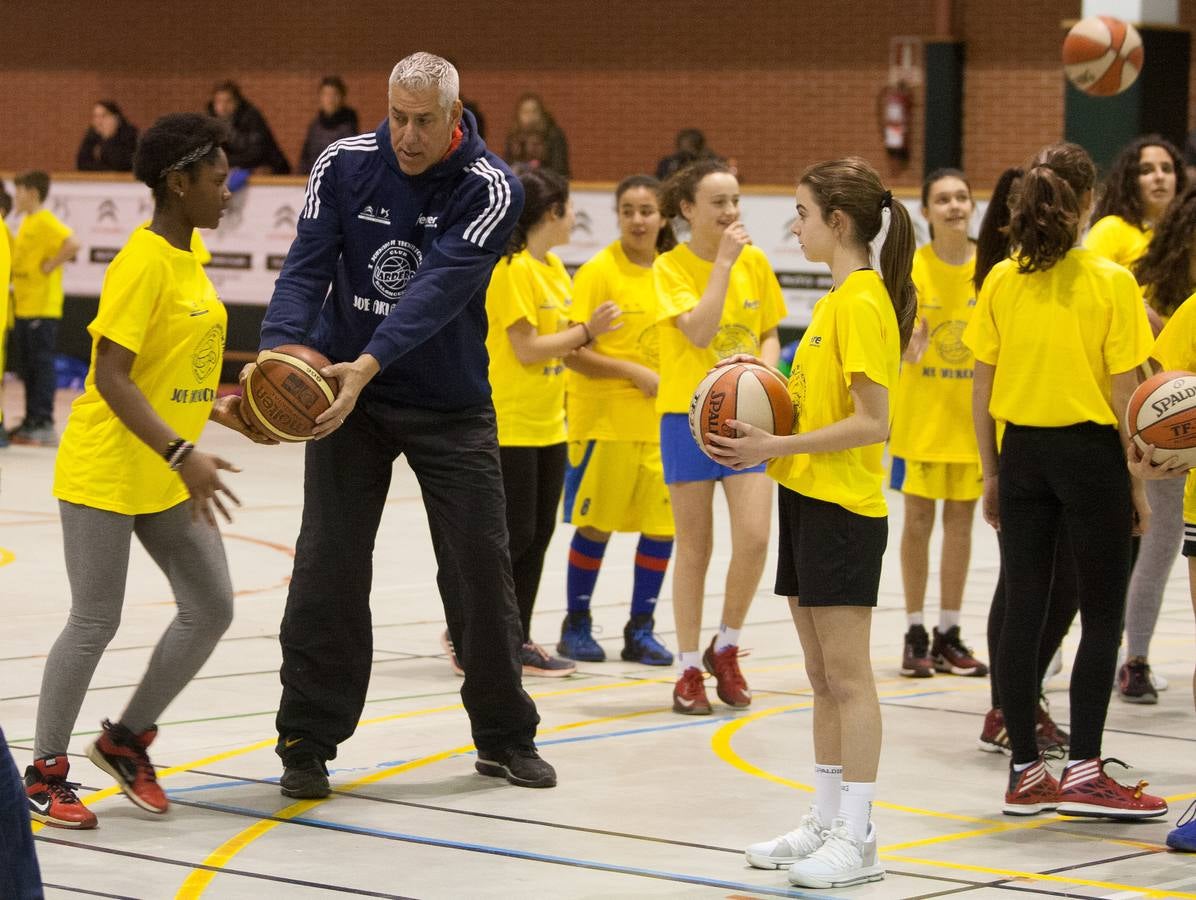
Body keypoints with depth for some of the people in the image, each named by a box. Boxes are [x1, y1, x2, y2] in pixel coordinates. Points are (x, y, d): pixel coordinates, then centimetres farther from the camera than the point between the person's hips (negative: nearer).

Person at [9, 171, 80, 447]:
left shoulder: (46, 222, -13)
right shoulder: (26, 222, 16)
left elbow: (72, 244, -27)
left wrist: (50, 266, -19)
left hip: (42, 307, -10)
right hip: (24, 307, 10)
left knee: (42, 364, -8)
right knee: (29, 366, 12)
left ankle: (44, 424, -7)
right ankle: (31, 421, 18)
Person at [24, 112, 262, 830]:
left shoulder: (189, 258, 9)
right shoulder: (143, 263, -18)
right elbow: (110, 376, -23)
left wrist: (217, 408, 6)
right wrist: (181, 455, -30)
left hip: (169, 478, 9)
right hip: (106, 470, -8)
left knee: (212, 609, 6)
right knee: (96, 621, -3)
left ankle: (128, 739, 21)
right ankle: (46, 773, 9)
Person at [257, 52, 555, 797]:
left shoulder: (491, 188, -15)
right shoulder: (344, 165, -8)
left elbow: (440, 286, -28)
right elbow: (308, 268, -14)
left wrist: (368, 365, -41)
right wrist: (281, 351, -34)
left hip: (451, 405, -1)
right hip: (346, 395, 1)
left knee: (481, 565, 5)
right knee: (328, 567, -2)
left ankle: (506, 736, 21)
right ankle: (308, 742, 9)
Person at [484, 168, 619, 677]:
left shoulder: (553, 267, 12)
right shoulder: (512, 269, -15)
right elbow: (526, 348, -18)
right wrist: (585, 333, -14)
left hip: (548, 424, 9)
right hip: (511, 423, -9)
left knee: (538, 534, 9)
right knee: (515, 534, -6)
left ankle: (517, 639, 15)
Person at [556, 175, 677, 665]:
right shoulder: (599, 272, -9)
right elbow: (574, 353, -13)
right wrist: (636, 372, -17)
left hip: (661, 419, 5)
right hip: (605, 418, -4)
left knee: (662, 523, 2)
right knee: (596, 524, 4)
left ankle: (641, 630, 14)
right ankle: (576, 625, 19)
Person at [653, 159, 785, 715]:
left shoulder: (755, 261, 5)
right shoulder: (671, 266, -7)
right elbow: (699, 331, -21)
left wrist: (765, 372, -6)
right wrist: (723, 261, -20)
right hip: (688, 416, -3)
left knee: (754, 538, -9)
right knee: (695, 549, 2)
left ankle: (726, 648, 13)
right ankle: (689, 669, 14)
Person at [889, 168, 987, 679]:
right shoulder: (912, 268, -8)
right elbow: (903, 351, -9)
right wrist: (911, 345, -31)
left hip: (973, 410, 2)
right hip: (921, 411, -2)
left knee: (961, 518, 8)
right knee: (919, 518, 0)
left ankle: (948, 635, 16)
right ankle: (915, 634, 10)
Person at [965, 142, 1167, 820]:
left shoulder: (1001, 281, 1)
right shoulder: (1111, 282, -10)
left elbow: (983, 389, 3)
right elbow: (1124, 395, -10)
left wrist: (992, 474, 13)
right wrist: (1138, 485, -2)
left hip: (1022, 453, 4)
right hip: (1091, 452, -4)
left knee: (1024, 612, 8)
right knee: (1103, 616, 5)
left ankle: (1026, 771, 12)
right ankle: (1083, 772, 2)